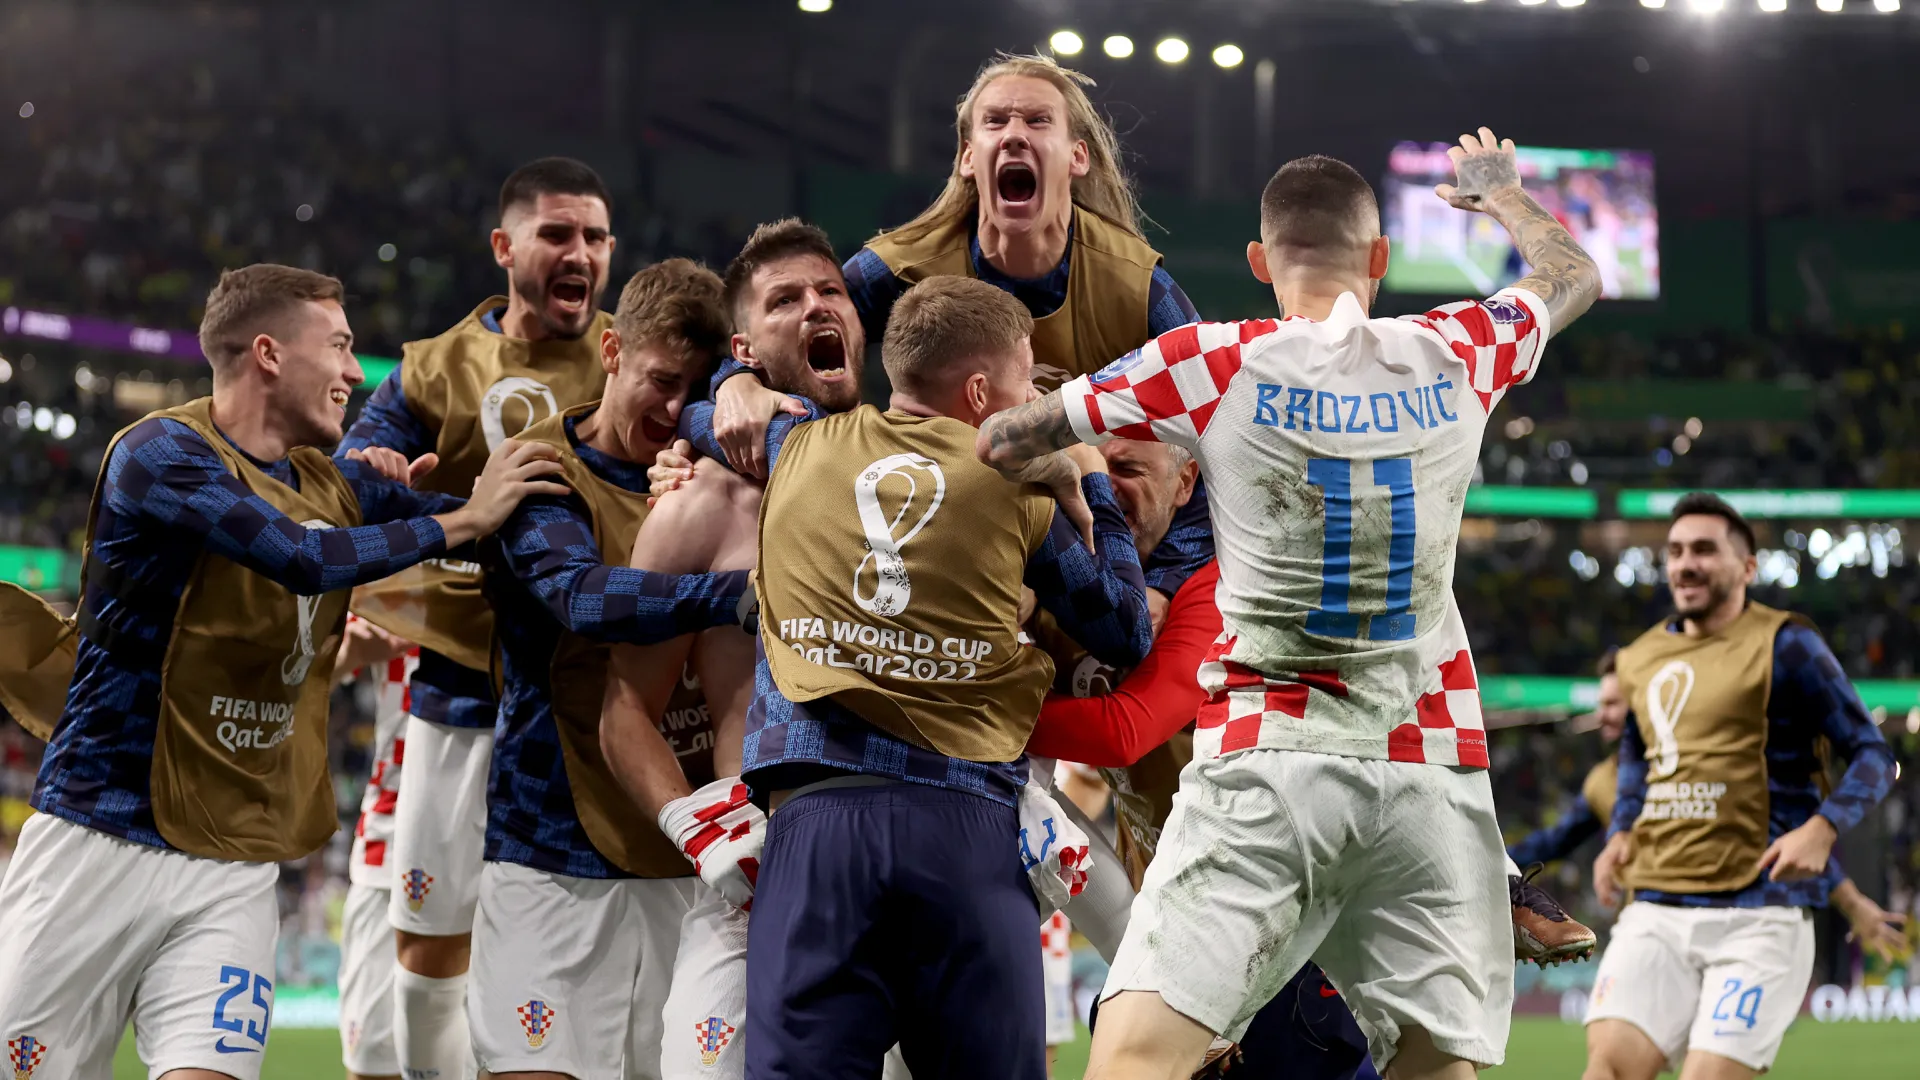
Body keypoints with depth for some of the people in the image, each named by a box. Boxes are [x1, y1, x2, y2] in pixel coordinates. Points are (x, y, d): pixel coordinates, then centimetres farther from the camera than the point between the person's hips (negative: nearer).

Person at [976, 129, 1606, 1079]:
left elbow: (1002, 446, 4)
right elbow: (1574, 277, 30)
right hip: (1436, 764, 3)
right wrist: (1499, 191, 49)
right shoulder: (1455, 357, 8)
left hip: (1265, 759, -3)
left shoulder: (1214, 365, -2)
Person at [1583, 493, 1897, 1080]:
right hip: (1655, 911, 5)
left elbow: (1872, 754, -2)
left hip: (1759, 915, -5)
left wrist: (1821, 828, -19)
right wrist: (1620, 833, 14)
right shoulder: (1640, 658, 15)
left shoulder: (1784, 646, -3)